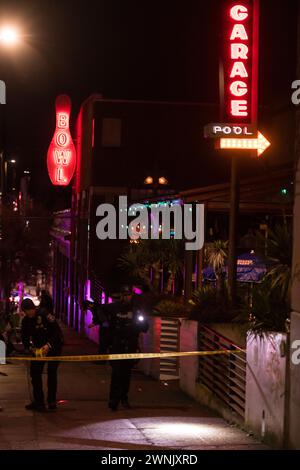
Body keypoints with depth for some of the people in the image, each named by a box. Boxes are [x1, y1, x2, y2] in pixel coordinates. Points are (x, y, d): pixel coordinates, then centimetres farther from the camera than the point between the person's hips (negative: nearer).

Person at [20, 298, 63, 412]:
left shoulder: (44, 314, -21)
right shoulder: (25, 321, -2)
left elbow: (57, 331, -23)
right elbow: (25, 338, 3)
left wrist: (48, 345, -30)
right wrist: (31, 348, -16)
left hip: (53, 346, -6)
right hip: (38, 348, 6)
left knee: (52, 373, -4)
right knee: (34, 373, 1)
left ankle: (52, 401, 6)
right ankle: (38, 401, 7)